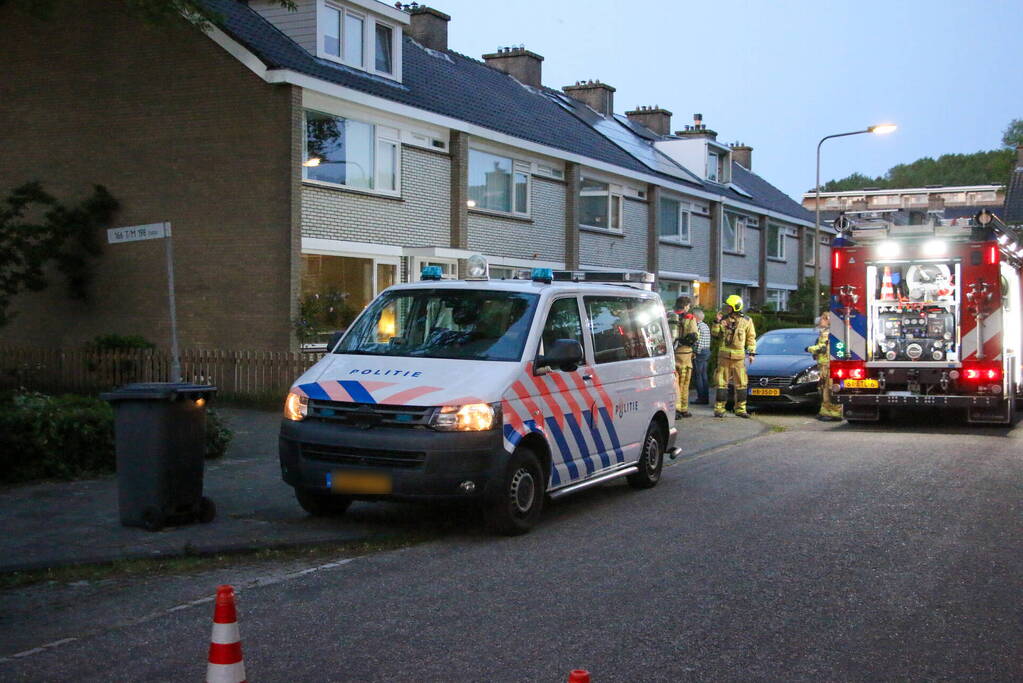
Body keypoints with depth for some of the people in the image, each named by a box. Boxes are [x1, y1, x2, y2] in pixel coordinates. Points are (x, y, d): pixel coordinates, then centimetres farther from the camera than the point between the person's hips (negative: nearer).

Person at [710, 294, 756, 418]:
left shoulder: (746, 321, 2)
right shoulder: (724, 319, 6)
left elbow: (751, 338, 7)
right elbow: (715, 333, 9)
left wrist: (751, 352, 0)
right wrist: (717, 322, -7)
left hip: (739, 356, -1)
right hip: (724, 355, 1)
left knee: (741, 384, 2)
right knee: (721, 382, 1)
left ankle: (740, 409, 10)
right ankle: (719, 409, 6)